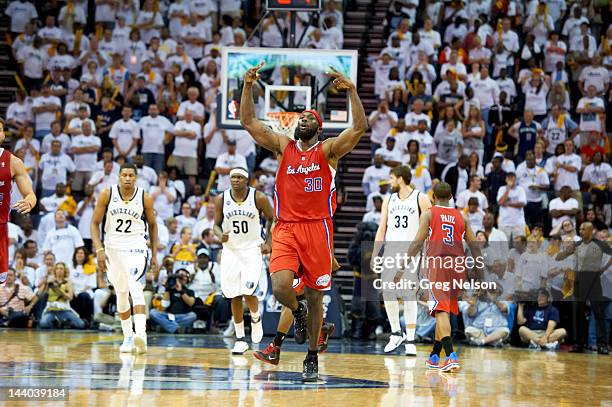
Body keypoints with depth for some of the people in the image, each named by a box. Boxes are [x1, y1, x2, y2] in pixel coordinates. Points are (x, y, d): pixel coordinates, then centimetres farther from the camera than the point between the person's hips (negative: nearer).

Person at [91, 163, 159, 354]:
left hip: (136, 247, -2)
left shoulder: (145, 198, -4)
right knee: (121, 295, 12)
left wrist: (154, 254, 9)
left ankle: (141, 334, -36)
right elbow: (95, 223, 1)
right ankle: (128, 337, 27)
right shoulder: (107, 195, -4)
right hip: (113, 248, 3)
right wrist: (99, 249, -10)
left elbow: (152, 224, 10)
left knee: (135, 288, -25)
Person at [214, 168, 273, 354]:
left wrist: (268, 242, -3)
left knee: (248, 293, -16)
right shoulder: (221, 199, -4)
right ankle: (240, 339, 13)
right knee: (235, 296, 3)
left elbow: (271, 219, 5)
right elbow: (217, 224, 6)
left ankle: (256, 318, 17)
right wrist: (220, 235, -16)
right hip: (231, 250, 3)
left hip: (252, 249, -3)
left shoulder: (259, 198, -10)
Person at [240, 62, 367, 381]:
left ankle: (312, 357, 20)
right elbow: (249, 122, 7)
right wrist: (248, 86, -4)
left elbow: (359, 128, -10)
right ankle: (297, 311, 15)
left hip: (316, 229, -1)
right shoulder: (283, 146, 12)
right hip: (286, 229, 1)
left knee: (315, 296, 5)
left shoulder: (328, 150, 4)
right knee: (280, 287, -21)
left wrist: (352, 91, -19)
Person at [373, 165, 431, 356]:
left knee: (409, 295, -5)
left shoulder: (421, 199, -1)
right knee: (387, 293, -2)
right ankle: (396, 333, 15)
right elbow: (382, 229, 15)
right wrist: (374, 256, 8)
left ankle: (410, 340, -1)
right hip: (391, 252, 5)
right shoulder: (389, 200, 14)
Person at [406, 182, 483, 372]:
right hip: (457, 264, 4)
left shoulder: (428, 214, 5)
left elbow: (418, 242, -4)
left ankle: (451, 356, -30)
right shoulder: (461, 217, 16)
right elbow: (474, 246, 13)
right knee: (446, 311, 18)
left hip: (437, 263, -4)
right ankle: (434, 357, 28)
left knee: (441, 311, -12)